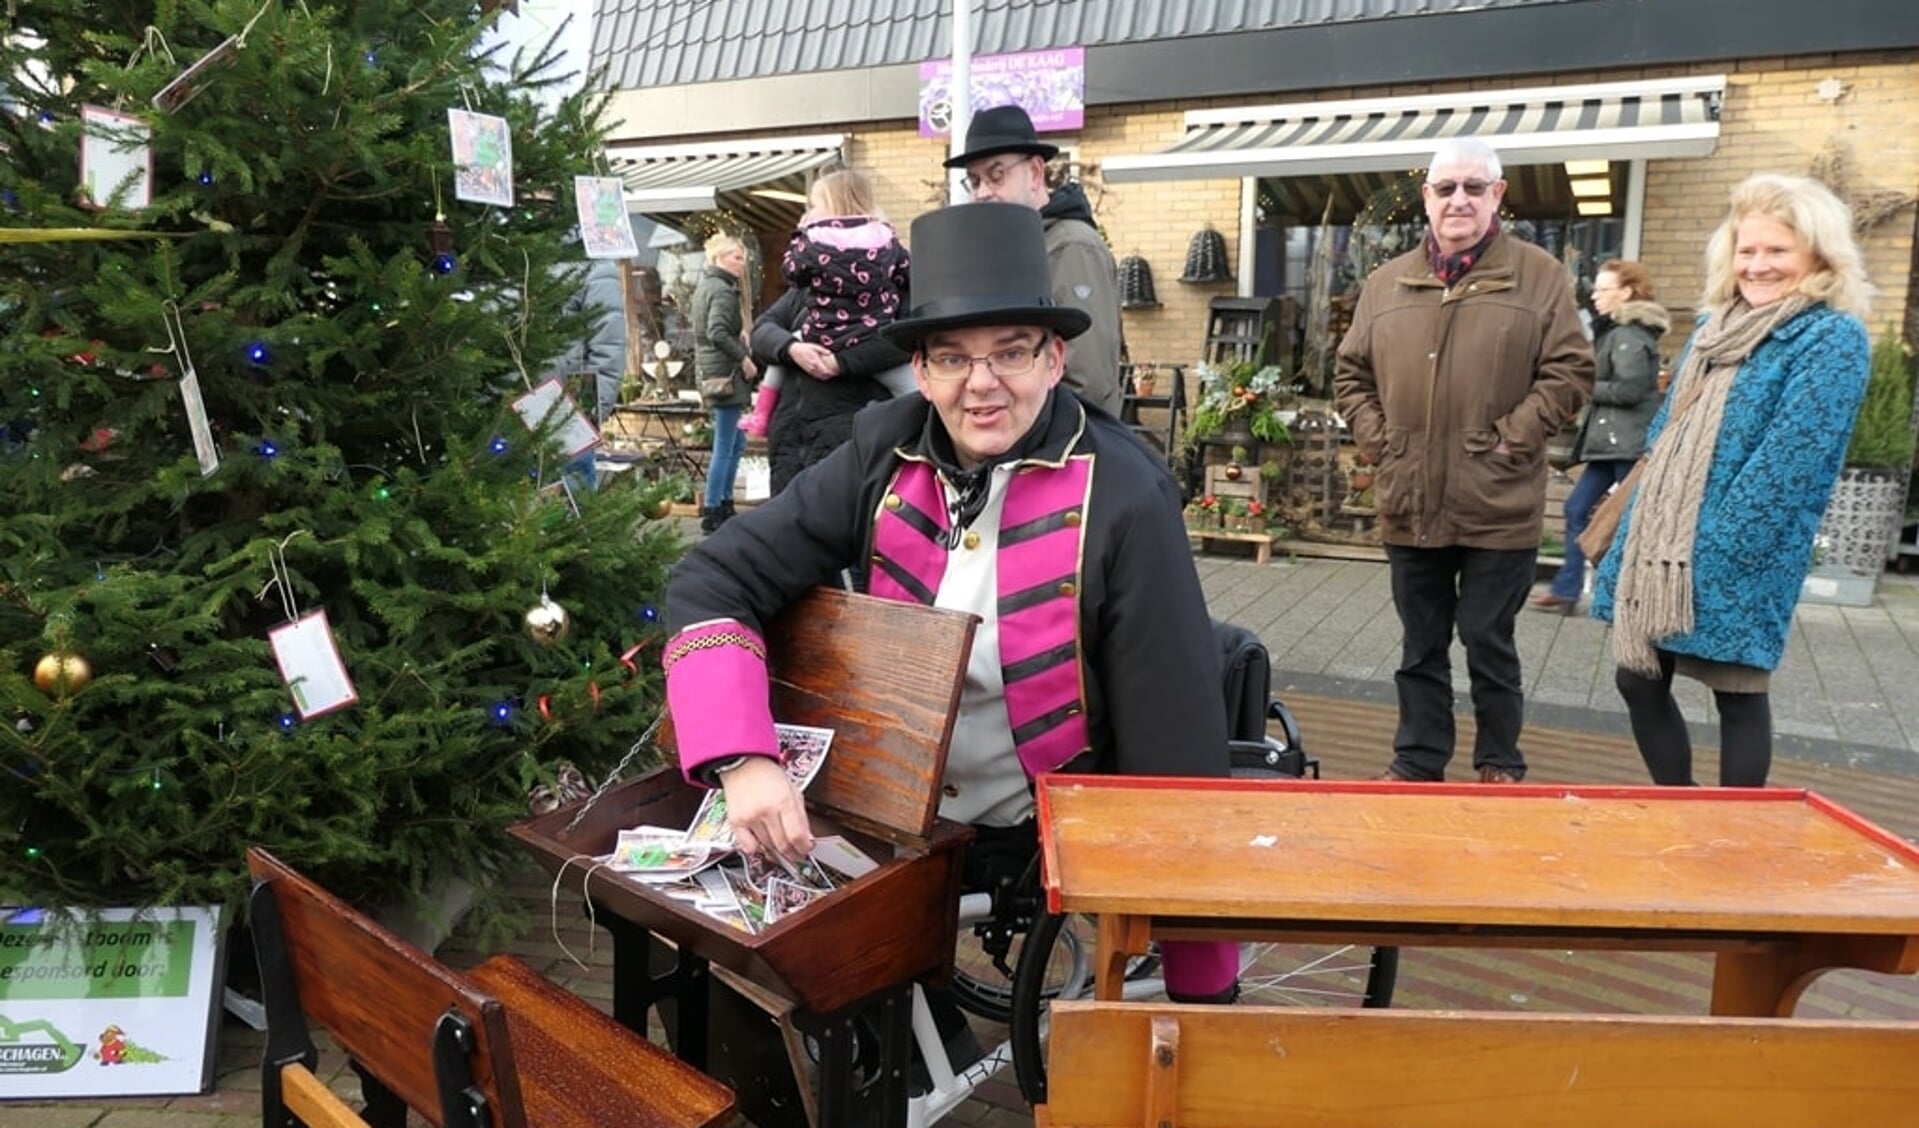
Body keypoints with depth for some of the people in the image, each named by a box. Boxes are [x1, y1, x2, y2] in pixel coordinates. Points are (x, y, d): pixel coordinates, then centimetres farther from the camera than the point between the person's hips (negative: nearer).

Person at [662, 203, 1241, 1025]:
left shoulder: (1121, 496, -20)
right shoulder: (885, 455, -9)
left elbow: (1175, 737, -17)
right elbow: (715, 580, -10)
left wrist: (1203, 991, -11)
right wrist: (741, 762, -28)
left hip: (1043, 833, -3)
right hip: (890, 808, 4)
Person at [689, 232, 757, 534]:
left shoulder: (705, 285, 15)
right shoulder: (722, 290, -15)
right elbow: (718, 333, -27)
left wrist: (739, 334, 10)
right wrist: (744, 358, -16)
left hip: (711, 371, 10)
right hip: (724, 373, -10)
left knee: (736, 442, 18)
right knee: (725, 446, -5)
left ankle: (724, 502, 24)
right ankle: (713, 512, 0)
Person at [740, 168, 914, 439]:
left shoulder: (813, 239, -3)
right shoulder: (885, 238, 1)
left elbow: (791, 271, 10)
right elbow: (908, 274, 11)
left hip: (820, 341, 1)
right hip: (873, 345, -1)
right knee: (915, 390, 5)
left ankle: (761, 416, 37)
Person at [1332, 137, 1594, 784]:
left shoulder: (1539, 276, 0)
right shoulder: (1386, 284, 10)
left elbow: (1570, 372, -3)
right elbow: (1351, 374, 14)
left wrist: (1510, 438, -12)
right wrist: (1376, 437, 0)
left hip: (1497, 508, -3)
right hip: (1410, 505, 3)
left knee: (1488, 643, 7)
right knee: (1421, 646, 14)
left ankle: (1501, 765, 25)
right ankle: (1417, 759, 28)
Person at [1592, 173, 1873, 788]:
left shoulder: (1832, 338, -7)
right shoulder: (1716, 325, 15)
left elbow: (1786, 460, -17)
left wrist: (1715, 549, -19)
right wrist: (1633, 529, 11)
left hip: (1733, 559, -7)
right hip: (1658, 548, 7)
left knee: (1737, 694, 4)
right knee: (1638, 681, 10)